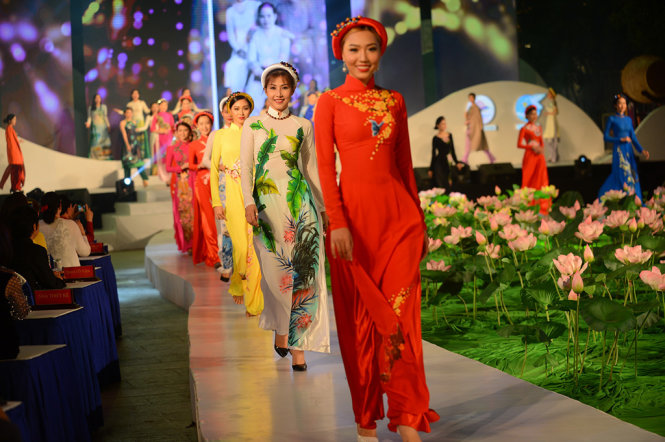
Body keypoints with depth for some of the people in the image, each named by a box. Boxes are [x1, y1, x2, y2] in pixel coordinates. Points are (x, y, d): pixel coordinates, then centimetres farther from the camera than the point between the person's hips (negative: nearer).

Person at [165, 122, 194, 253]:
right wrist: (181, 168, -8)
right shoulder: (172, 148, 7)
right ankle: (184, 244, 7)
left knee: (193, 211, -6)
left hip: (191, 182, 0)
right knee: (181, 212, -1)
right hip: (178, 183, 0)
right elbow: (168, 168, 4)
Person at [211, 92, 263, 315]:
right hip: (233, 195, -1)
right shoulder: (221, 135, 5)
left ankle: (254, 299, 5)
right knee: (241, 244, -4)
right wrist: (216, 202, -2)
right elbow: (214, 169, 5)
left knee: (254, 244, -5)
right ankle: (238, 286, 23)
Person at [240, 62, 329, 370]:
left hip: (299, 201, 1)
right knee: (275, 272, -2)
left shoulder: (303, 126, 12)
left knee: (303, 270, -7)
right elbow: (245, 167, 3)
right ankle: (280, 331, 19)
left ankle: (297, 345, -5)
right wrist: (249, 202, -12)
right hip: (266, 203, -1)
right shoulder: (252, 125, 9)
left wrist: (323, 206, 16)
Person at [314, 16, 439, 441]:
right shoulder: (330, 102, 2)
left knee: (401, 313, -1)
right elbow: (325, 167, -4)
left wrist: (420, 219, 14)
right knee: (360, 315, 4)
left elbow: (405, 163, 15)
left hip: (398, 212, 3)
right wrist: (337, 222, -15)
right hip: (354, 210, -3)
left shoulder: (395, 101, 12)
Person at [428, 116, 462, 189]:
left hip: (448, 163, 5)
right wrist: (430, 169, -3)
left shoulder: (450, 135, 9)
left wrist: (456, 163, 11)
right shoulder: (436, 138, -6)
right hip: (439, 163, -5)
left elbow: (452, 150, 15)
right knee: (440, 185, -6)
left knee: (448, 185, 5)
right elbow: (434, 154, -4)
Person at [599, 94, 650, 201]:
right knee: (622, 176, -11)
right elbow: (606, 137, -4)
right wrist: (621, 139, -14)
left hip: (629, 151, 6)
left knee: (633, 177, 4)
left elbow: (633, 138, 10)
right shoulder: (612, 119, -2)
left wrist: (641, 150, -4)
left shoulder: (628, 119, 13)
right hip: (619, 151, -6)